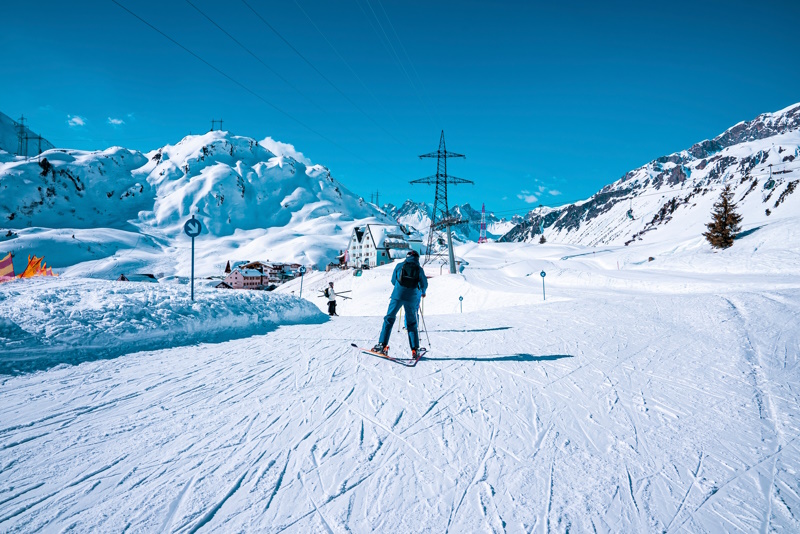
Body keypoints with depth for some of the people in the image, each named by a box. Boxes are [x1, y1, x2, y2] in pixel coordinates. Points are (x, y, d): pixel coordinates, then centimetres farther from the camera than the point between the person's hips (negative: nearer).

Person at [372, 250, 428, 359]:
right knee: (412, 323, 10)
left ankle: (382, 345, -4)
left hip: (398, 295, -1)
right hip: (412, 298, 1)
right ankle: (415, 349, 4)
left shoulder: (399, 266, 9)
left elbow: (393, 281, 15)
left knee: (389, 319, 4)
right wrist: (423, 293, 34)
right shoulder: (419, 269, 9)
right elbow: (424, 284, 12)